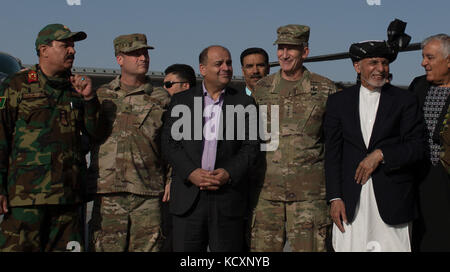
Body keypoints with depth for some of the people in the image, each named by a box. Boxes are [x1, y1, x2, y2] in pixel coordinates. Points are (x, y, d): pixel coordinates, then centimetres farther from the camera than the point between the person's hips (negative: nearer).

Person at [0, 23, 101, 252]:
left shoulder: (75, 88, 16)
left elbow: (95, 132, 13)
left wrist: (89, 98, -3)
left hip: (68, 195, 5)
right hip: (26, 192, -4)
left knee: (65, 247, 8)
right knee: (19, 248, -6)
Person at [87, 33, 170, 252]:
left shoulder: (161, 99, 9)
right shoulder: (101, 95, 12)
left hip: (148, 195, 0)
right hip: (107, 194, 1)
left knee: (148, 247, 1)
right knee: (105, 247, 1)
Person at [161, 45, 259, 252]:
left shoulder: (244, 103, 9)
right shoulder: (181, 101, 9)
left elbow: (250, 146, 4)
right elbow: (170, 143, 3)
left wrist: (229, 173, -12)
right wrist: (191, 173, -12)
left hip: (228, 197, 0)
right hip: (188, 198, 0)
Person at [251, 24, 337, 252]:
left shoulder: (325, 89, 1)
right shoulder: (262, 88, 8)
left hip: (310, 191, -2)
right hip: (268, 189, 3)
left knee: (308, 246, -1)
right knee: (263, 246, 5)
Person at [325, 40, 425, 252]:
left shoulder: (405, 101, 5)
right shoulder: (338, 101, 9)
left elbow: (417, 146, 0)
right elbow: (332, 152, 6)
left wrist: (380, 154, -14)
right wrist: (335, 197, -1)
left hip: (392, 199, -1)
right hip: (350, 200, 1)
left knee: (393, 246, -2)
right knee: (348, 246, -1)